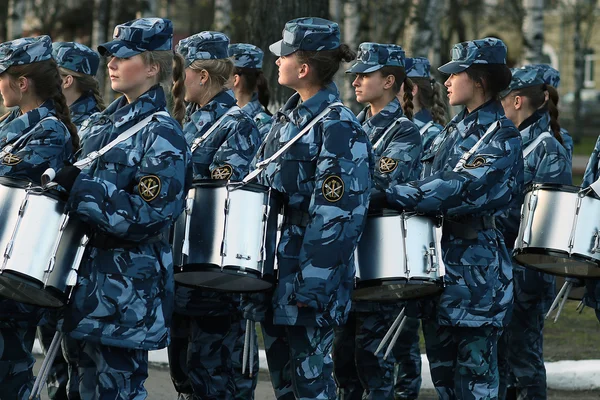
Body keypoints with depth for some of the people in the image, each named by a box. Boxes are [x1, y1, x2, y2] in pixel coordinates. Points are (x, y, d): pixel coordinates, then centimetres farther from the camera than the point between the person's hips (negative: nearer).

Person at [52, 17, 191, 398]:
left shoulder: (162, 134, -12)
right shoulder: (102, 124, 12)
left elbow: (150, 215, -20)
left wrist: (80, 189, -21)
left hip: (129, 290, -8)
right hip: (89, 279, 8)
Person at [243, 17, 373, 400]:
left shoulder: (338, 127, -15)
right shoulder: (288, 117, 12)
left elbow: (338, 213, -20)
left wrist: (310, 287, -22)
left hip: (308, 279, -9)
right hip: (274, 273, 9)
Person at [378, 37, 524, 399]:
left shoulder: (500, 136, -12)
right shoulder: (456, 128, 14)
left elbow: (461, 188, -25)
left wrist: (391, 196, -26)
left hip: (476, 267, -8)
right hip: (440, 260, 8)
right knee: (442, 368, 11)